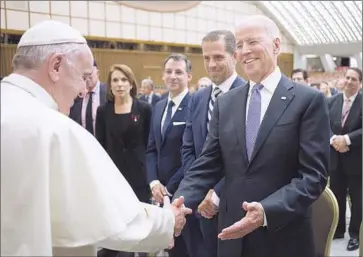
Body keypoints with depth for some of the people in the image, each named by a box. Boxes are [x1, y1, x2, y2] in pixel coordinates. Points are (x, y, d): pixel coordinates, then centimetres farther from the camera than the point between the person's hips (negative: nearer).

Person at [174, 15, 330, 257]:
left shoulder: (309, 100, -8)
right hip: (233, 232, 4)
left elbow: (314, 174, -13)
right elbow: (208, 165, 2)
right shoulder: (225, 102, 5)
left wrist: (267, 211, -26)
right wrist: (180, 202, -14)